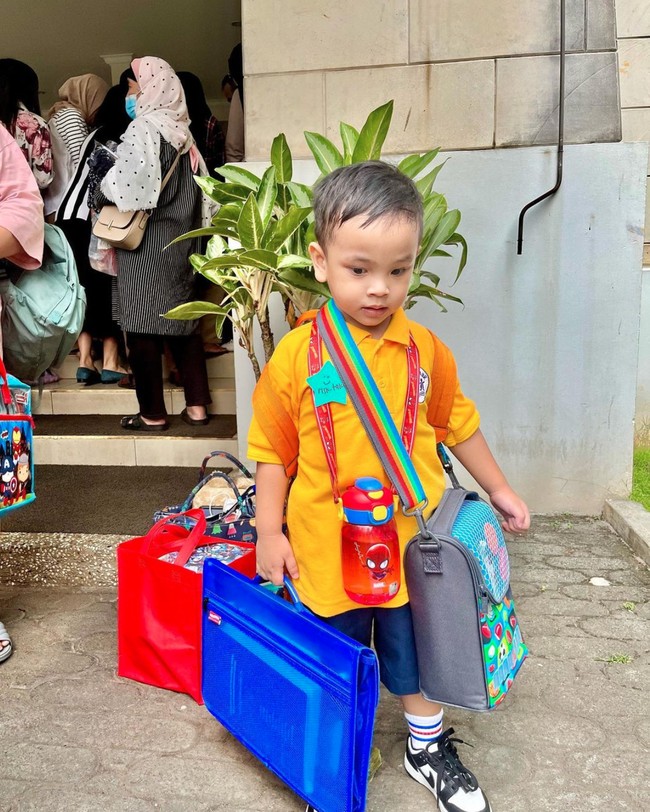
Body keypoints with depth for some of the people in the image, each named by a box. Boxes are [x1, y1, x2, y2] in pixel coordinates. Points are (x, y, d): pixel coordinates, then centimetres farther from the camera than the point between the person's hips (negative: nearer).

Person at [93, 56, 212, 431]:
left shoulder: (143, 128, -10)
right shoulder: (180, 131, 12)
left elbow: (129, 179, -21)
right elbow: (198, 187, 12)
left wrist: (102, 196, -4)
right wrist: (190, 233, 16)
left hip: (147, 240, -7)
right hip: (181, 238, 8)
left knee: (142, 324, -1)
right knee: (182, 317, 10)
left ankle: (153, 413, 5)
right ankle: (197, 406, 13)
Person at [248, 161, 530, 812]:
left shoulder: (423, 348, -5)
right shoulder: (295, 354, -12)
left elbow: (457, 422, 9)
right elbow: (271, 448, -4)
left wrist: (497, 490, 15)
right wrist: (269, 531, -4)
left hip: (411, 536, 2)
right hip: (327, 547, -1)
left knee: (414, 653, 22)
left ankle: (427, 747, 48)